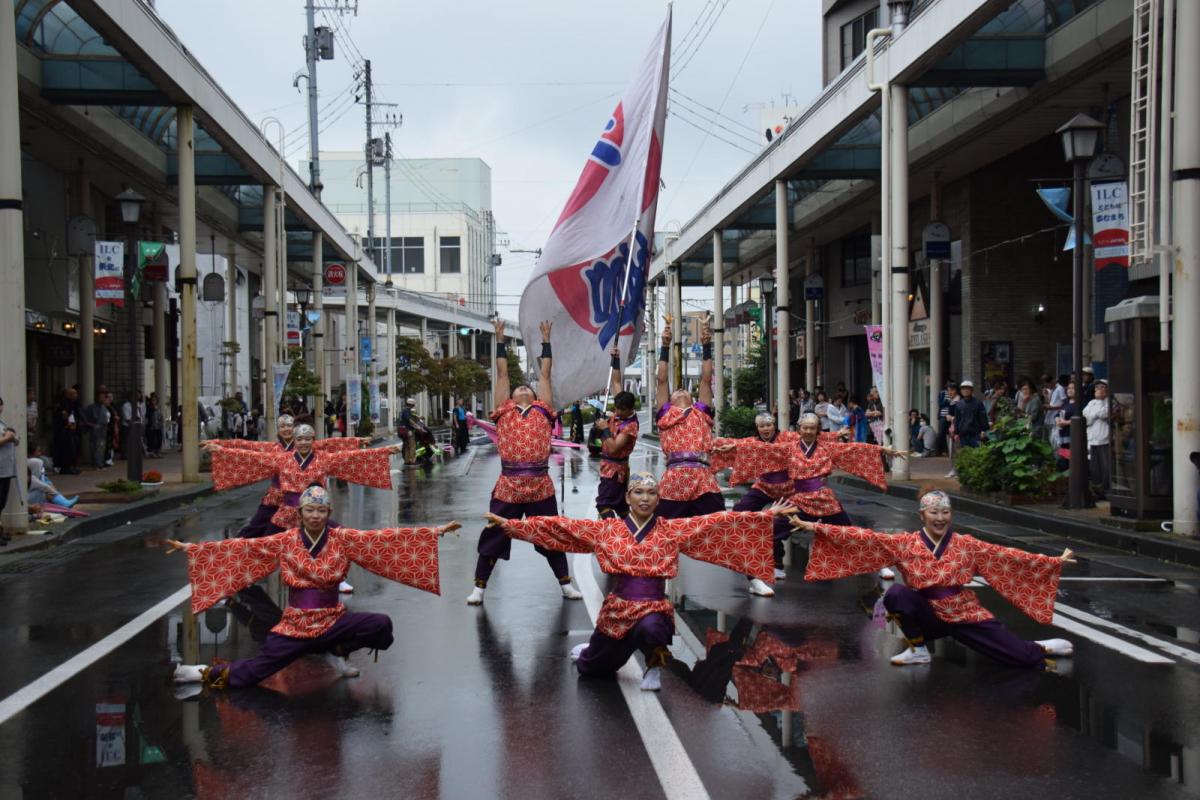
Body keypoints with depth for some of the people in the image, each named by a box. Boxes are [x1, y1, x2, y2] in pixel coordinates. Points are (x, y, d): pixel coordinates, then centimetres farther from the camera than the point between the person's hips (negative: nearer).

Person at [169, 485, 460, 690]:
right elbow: (240, 547, -3)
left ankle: (338, 652, 7)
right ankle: (207, 674, 19)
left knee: (382, 626, -20)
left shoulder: (343, 539, -4)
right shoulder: (284, 542, -2)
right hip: (295, 625, -1)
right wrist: (190, 548, -8)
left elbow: (385, 539, -11)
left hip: (333, 620, 1)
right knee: (256, 669, -10)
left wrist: (435, 532, -19)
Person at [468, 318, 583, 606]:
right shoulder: (504, 410, 10)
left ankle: (565, 584, 25)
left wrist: (546, 340, 21)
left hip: (540, 485, 1)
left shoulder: (543, 410, 11)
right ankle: (479, 588, 16)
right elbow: (502, 371, 13)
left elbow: (545, 372, 17)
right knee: (493, 537, 5)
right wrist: (500, 337, 16)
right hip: (508, 485, 0)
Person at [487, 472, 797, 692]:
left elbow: (720, 523, -5)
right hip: (617, 609, 2)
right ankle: (589, 649, 55)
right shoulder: (607, 529, 0)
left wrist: (766, 515, -11)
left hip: (655, 609, -2)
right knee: (590, 668, 17)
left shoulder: (674, 530, -1)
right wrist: (507, 524, -4)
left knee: (650, 629, -38)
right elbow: (557, 525, -1)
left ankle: (654, 667, -5)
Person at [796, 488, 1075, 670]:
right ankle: (918, 649, -7)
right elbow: (865, 538, -14)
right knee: (896, 594, -28)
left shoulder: (966, 545, -5)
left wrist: (1054, 561, -9)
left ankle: (1044, 649, 26)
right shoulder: (904, 544, -7)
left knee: (1021, 655, -11)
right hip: (928, 616, 0)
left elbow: (1008, 557, -5)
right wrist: (816, 527, -21)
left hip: (965, 614, 0)